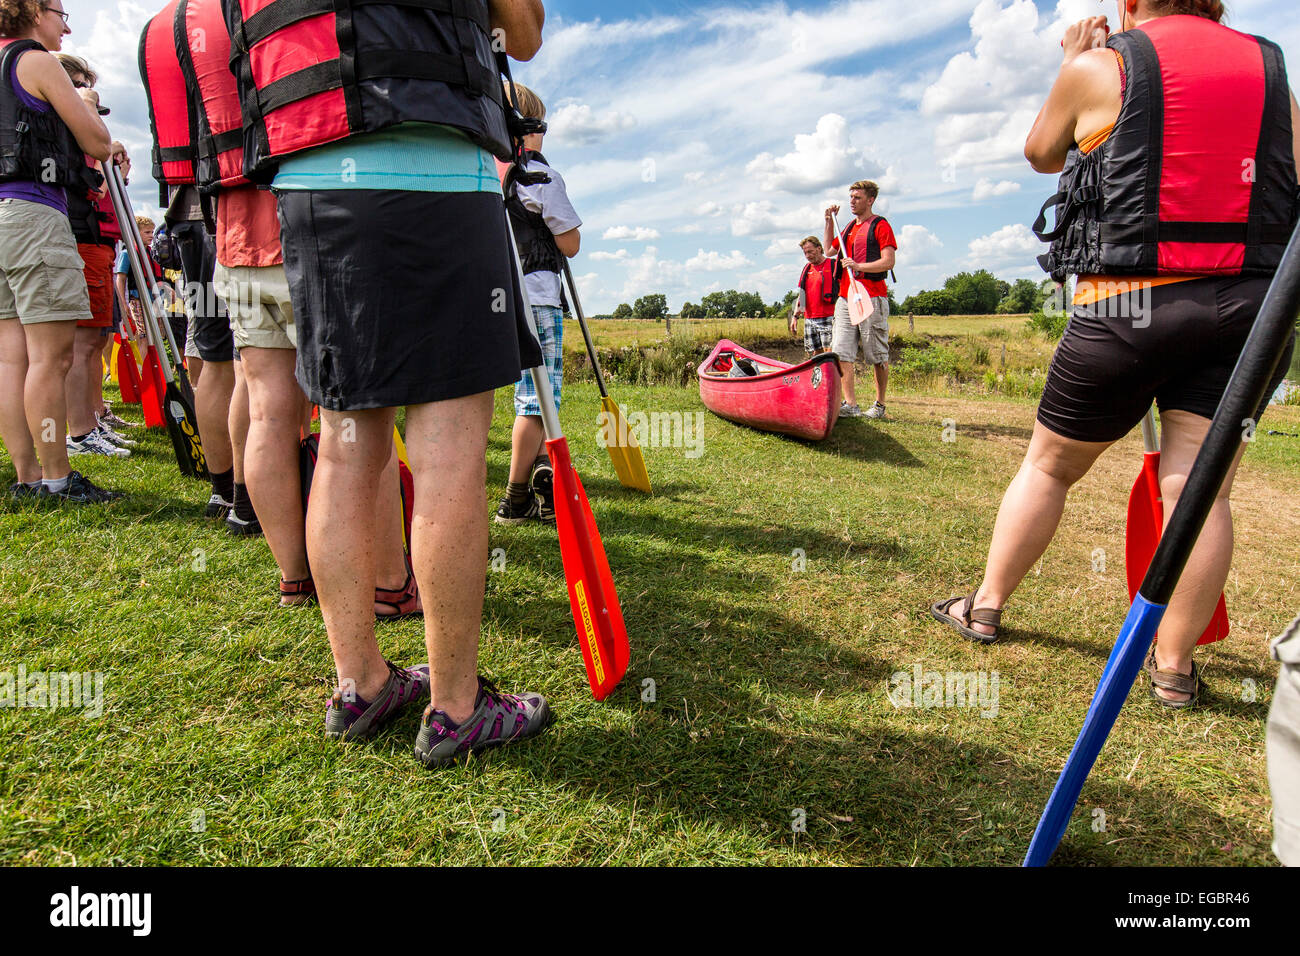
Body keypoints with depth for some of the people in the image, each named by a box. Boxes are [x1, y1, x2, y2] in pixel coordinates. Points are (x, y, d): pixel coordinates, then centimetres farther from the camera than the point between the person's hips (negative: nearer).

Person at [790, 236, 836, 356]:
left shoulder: (833, 265, 0)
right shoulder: (807, 269, 19)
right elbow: (801, 295, 23)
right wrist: (795, 315, 15)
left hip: (828, 318, -6)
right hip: (809, 319, 6)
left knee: (829, 352, -13)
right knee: (815, 353, 3)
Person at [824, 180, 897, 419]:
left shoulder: (880, 225, -1)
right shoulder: (849, 227, 21)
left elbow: (889, 261, -11)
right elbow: (829, 248, 35)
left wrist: (859, 266, -24)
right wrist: (829, 221, 24)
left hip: (872, 298, -7)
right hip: (845, 298, 7)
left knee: (878, 356, 1)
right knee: (842, 352, -3)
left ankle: (879, 405, 10)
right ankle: (850, 405, -3)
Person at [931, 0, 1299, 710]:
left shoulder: (1101, 68, 0)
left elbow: (1041, 153, 17)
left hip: (1127, 305, -3)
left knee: (1049, 466, 11)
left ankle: (985, 607, 23)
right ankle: (1173, 666, 10)